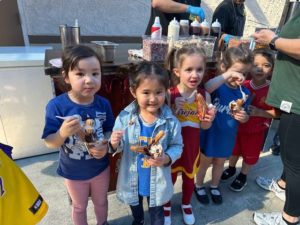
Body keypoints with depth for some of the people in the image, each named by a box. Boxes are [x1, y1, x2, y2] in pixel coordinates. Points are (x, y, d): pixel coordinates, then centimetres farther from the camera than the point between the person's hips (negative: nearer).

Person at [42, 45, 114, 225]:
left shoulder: (103, 104, -17)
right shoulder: (56, 106, -24)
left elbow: (110, 131, -4)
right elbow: (50, 143, -20)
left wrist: (106, 146, -23)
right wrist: (63, 133, -40)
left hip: (101, 168, 2)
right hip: (73, 172, -2)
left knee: (101, 201, 29)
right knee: (79, 207, 26)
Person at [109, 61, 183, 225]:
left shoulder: (171, 121, -21)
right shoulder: (125, 117, -18)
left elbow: (177, 146, -9)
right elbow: (119, 147, -8)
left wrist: (167, 158, -28)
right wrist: (114, 144, -30)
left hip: (157, 181, -2)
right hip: (132, 178, 3)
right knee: (135, 205, 34)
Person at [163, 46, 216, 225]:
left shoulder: (205, 95, -10)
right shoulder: (169, 94, -20)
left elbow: (204, 126, 0)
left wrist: (209, 120, -21)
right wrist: (173, 110, -33)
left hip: (192, 145, 3)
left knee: (189, 176, 24)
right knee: (170, 178, 18)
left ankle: (186, 205, 55)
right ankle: (166, 206, 48)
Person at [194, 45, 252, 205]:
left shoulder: (244, 93, -6)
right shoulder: (217, 85, -19)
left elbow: (245, 117, 5)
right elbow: (206, 88, -44)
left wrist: (243, 117, -18)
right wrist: (227, 75, -46)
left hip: (227, 136, 4)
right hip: (209, 133, -4)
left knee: (220, 162, 24)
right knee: (205, 161, 17)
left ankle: (214, 187, 49)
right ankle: (199, 186, 42)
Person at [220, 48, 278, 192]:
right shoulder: (243, 86, -10)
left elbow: (276, 112, -15)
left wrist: (259, 112, -27)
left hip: (255, 131, -3)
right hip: (237, 126, 3)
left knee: (250, 155, 17)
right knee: (234, 149, 22)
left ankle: (243, 176, 42)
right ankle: (231, 169, 49)